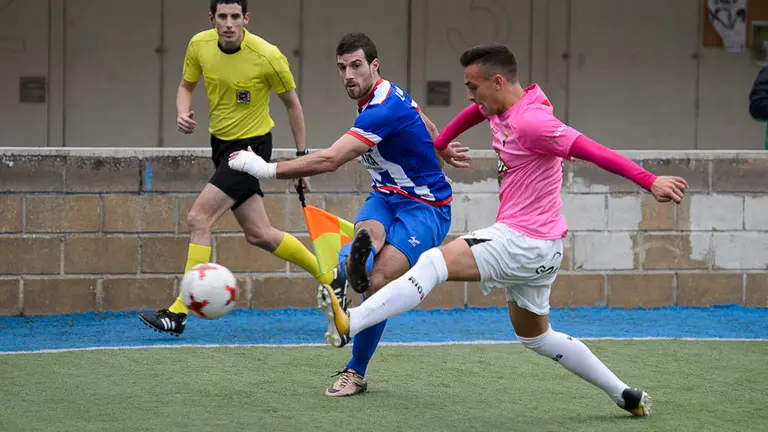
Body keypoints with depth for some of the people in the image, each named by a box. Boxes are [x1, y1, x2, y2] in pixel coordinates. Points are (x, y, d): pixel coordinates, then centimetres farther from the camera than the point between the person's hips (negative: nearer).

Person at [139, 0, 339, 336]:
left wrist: (301, 156, -2)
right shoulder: (200, 45, -6)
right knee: (258, 234, 11)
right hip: (220, 142, 7)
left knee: (198, 219, -17)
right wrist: (183, 114, -11)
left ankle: (178, 314, -13)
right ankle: (327, 276, 30)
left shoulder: (268, 57, -19)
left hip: (251, 146, -6)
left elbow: (292, 104, -5)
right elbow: (186, 86, 11)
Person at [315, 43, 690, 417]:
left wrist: (649, 181, -32)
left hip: (527, 242, -11)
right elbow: (474, 112, 32)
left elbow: (592, 151, -26)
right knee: (535, 336, 21)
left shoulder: (530, 122, -21)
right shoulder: (498, 108, 8)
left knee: (435, 262, -22)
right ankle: (627, 396, 25)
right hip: (533, 247, 11)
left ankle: (350, 323, -32)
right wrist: (438, 144, 36)